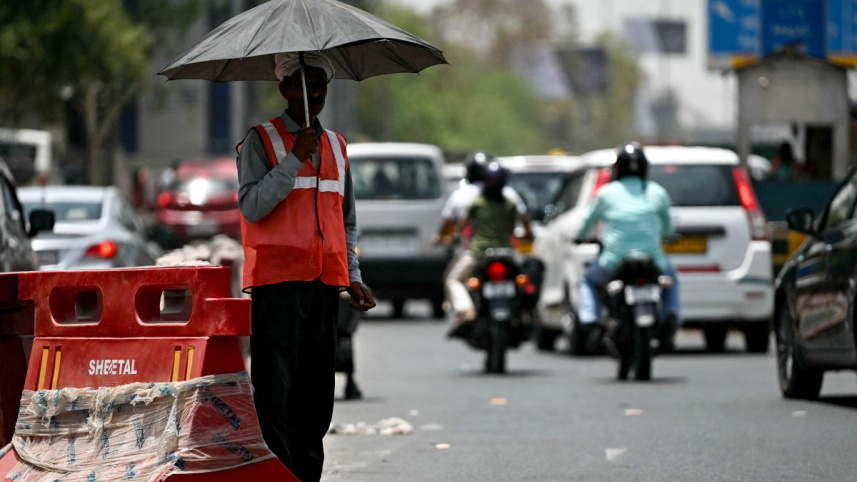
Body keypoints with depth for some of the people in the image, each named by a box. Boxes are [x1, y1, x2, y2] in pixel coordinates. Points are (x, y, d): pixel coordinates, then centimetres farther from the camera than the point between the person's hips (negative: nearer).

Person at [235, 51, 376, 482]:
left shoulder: (336, 146, 18)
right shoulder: (262, 140, 1)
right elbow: (252, 206, -11)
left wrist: (353, 277, 13)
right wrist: (296, 158, -16)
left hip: (325, 282, 5)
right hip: (277, 281, -5)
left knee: (316, 387, 4)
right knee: (275, 386, -9)